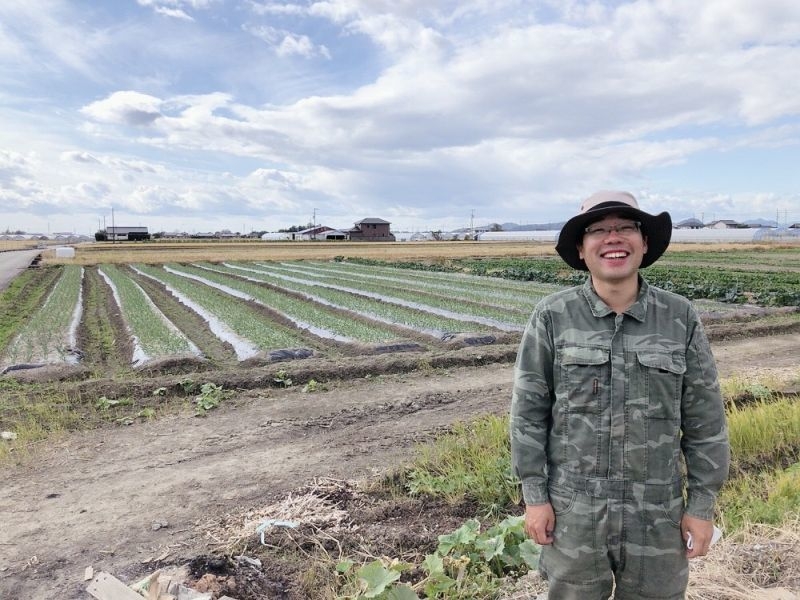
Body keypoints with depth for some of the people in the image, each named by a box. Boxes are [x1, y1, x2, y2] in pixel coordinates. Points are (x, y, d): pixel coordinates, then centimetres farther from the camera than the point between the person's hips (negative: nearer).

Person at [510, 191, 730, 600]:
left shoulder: (680, 318, -4)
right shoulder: (552, 317, -9)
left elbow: (704, 418, 1)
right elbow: (529, 409, -5)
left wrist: (702, 504, 2)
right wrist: (534, 495, -5)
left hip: (656, 514, 1)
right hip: (572, 509, -1)